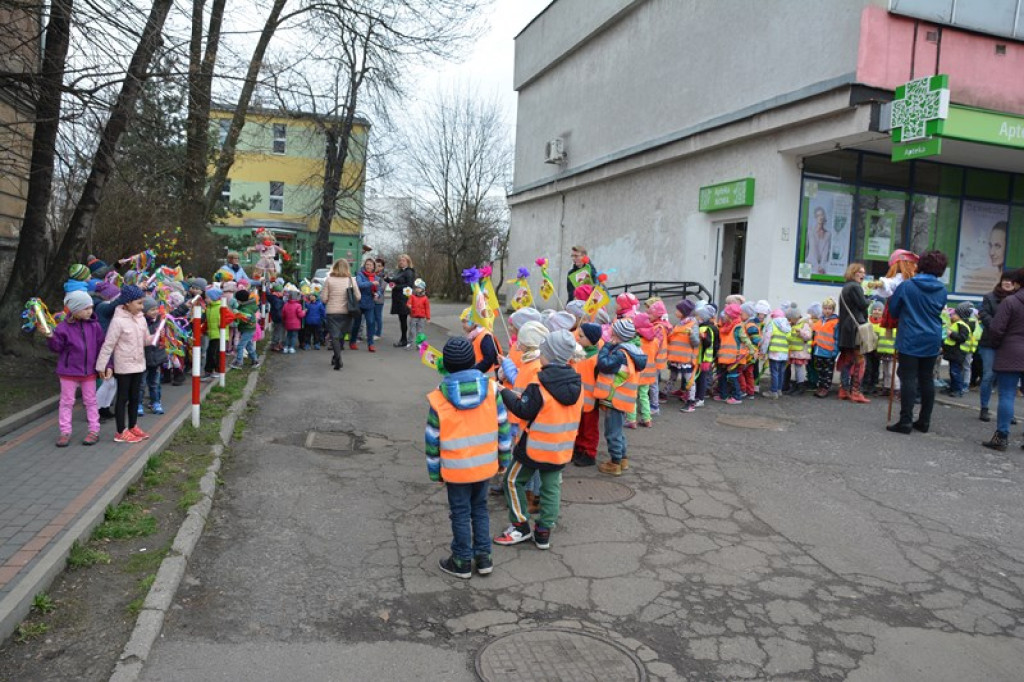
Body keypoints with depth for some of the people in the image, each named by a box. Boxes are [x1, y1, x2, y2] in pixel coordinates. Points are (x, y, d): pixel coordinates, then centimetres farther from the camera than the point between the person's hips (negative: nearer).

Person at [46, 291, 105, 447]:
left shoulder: (94, 325, -3)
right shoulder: (63, 327, -9)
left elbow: (101, 347, 1)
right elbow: (57, 347, -3)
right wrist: (50, 337, -22)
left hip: (89, 371, 2)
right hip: (69, 371, -1)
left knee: (90, 401, 10)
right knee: (67, 401, 7)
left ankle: (94, 431, 17)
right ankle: (65, 432, 16)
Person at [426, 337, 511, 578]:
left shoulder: (439, 398, -15)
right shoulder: (491, 389, -10)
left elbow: (432, 440, -7)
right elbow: (503, 427, -3)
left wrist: (434, 471, 5)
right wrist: (503, 458, 10)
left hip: (456, 469, -3)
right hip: (486, 465, 3)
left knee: (460, 513, 12)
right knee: (480, 508, 21)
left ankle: (462, 562, 24)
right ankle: (483, 557, 28)